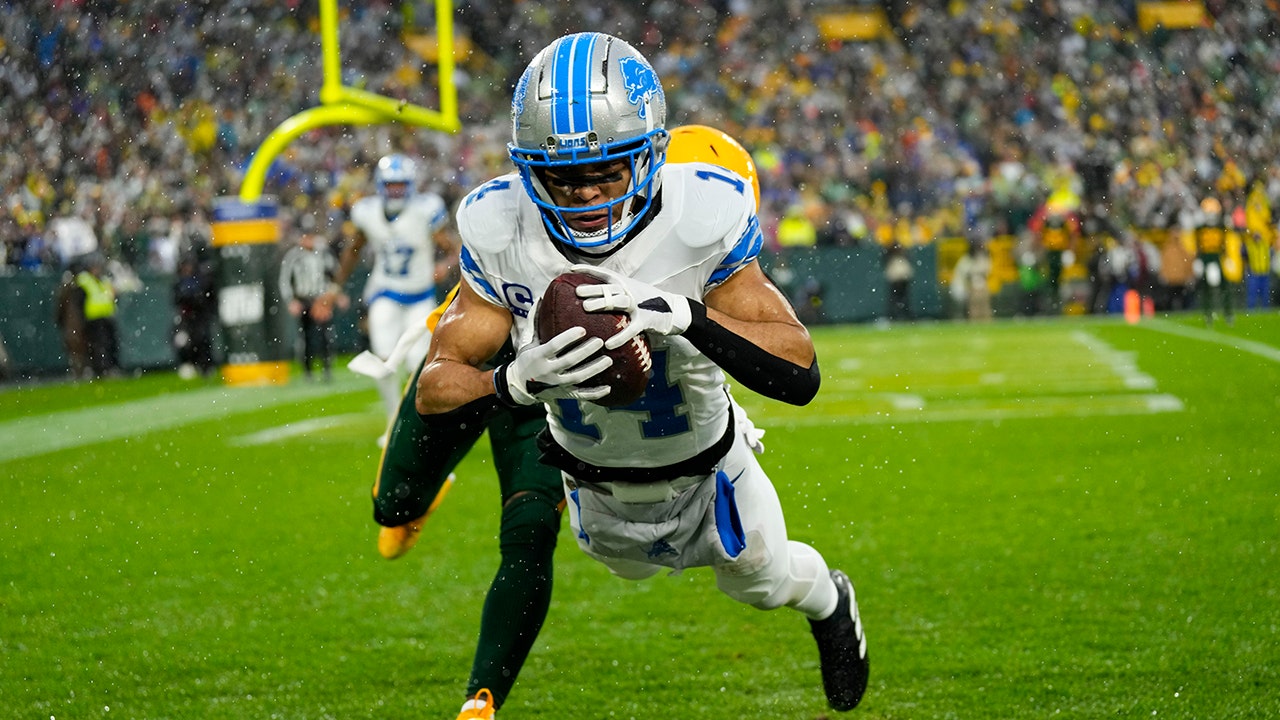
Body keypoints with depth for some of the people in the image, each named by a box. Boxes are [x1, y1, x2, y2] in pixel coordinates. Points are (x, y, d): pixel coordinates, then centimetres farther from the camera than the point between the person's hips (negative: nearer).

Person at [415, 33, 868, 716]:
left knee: (763, 582, 24)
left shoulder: (702, 217, -37)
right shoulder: (499, 231, -31)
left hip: (704, 473, -2)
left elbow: (800, 375, -37)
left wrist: (681, 314, -53)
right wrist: (517, 381, -49)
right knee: (635, 565, 32)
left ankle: (830, 601, 60)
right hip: (596, 491, 2)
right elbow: (433, 388, -27)